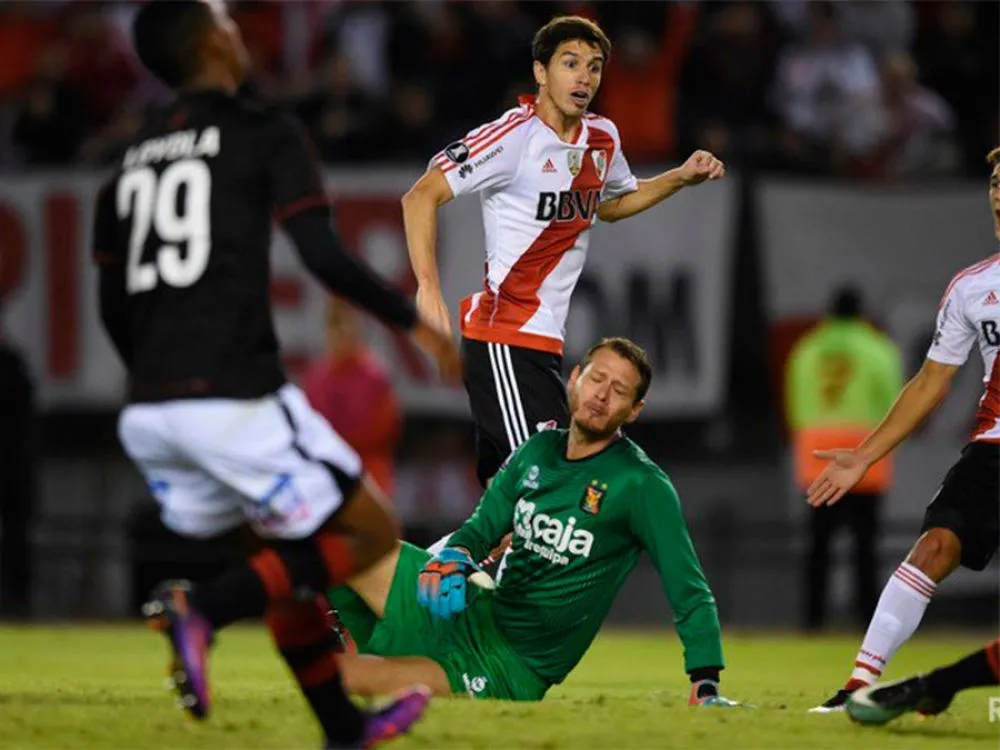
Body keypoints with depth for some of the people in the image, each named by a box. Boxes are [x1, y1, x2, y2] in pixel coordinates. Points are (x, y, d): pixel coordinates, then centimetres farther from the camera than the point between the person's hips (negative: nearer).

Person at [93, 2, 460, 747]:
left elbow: (114, 309, 20)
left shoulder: (133, 162, 17)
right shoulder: (265, 135, -3)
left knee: (287, 551, 24)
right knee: (370, 533, 6)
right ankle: (203, 608, -13)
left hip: (149, 407, 7)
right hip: (236, 398, -7)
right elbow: (325, 257, -13)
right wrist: (414, 320, 0)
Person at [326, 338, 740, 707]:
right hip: (466, 613, 7)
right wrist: (454, 556, -9)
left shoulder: (643, 485, -14)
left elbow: (690, 593, -13)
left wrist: (706, 687, -22)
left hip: (511, 671, -7)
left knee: (348, 679, -24)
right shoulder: (538, 450, 6)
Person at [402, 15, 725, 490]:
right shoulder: (514, 136, -14)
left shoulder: (602, 139, 11)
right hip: (503, 338, -8)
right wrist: (428, 287, -26)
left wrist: (681, 178, 18)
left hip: (544, 339, 8)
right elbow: (422, 195, -16)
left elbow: (609, 204, 33)